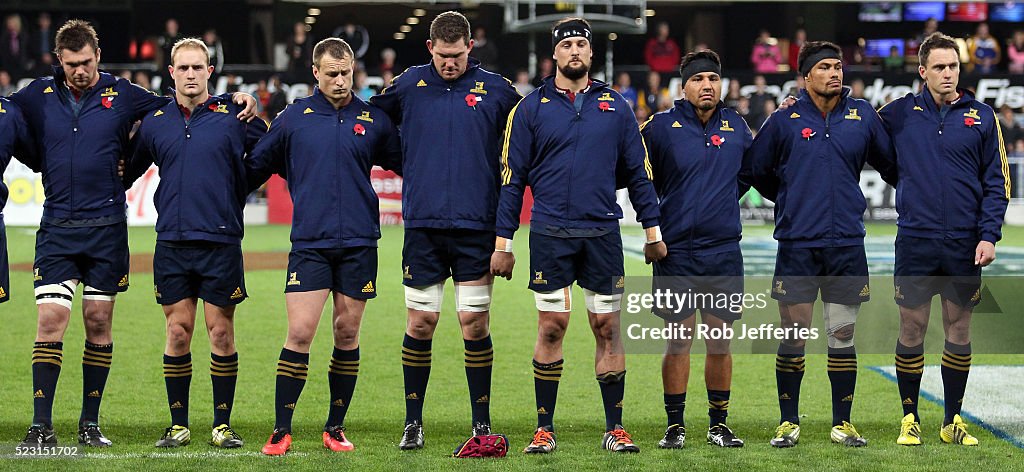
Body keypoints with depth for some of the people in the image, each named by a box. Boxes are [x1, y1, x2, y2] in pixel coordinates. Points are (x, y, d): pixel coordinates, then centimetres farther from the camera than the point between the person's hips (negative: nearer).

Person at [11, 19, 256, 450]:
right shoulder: (38, 96, 6)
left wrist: (239, 101, 3)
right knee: (50, 321, -8)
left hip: (106, 229, 0)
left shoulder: (122, 95, 4)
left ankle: (90, 423, 15)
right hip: (56, 229, 0)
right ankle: (41, 426, -4)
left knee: (99, 324, 5)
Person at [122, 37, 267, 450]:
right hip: (171, 242, 2)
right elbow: (127, 171, 19)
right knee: (178, 331, 4)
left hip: (221, 242, -2)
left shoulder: (233, 116, 0)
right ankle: (178, 424, 12)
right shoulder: (154, 122, 8)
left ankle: (223, 424, 9)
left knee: (221, 332, 1)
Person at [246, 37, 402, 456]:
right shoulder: (293, 118, 5)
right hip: (309, 243, -1)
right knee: (299, 334, -8)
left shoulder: (373, 120, 6)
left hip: (358, 243, 1)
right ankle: (281, 430, -1)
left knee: (347, 335, 5)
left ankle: (336, 427, 17)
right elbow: (255, 168, 13)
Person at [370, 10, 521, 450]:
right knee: (420, 322, 3)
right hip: (422, 225, 1)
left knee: (475, 323, 0)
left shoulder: (496, 89, 3)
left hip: (476, 227, -1)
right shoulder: (409, 85, 5)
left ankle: (482, 423, 7)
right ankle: (413, 422, 14)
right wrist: (408, 166, 12)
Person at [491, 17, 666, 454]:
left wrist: (652, 230, 9)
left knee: (608, 328, 3)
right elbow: (512, 178, 4)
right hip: (550, 235, -1)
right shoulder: (531, 107, 3)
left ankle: (615, 428, 10)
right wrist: (503, 242, 1)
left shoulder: (615, 106, 8)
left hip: (602, 233, 1)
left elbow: (638, 172, 12)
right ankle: (544, 429, 8)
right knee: (551, 328, 0)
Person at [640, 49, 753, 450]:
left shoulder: (736, 127, 7)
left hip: (724, 251, 3)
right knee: (678, 341, 0)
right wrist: (656, 220, 7)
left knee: (720, 341, 6)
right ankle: (675, 425, 8)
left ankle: (719, 423, 16)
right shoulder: (662, 127, -3)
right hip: (676, 250, -3)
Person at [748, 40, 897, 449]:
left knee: (842, 336, 6)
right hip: (797, 245, -2)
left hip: (847, 244, 2)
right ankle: (789, 422, 10)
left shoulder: (863, 116, 4)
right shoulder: (785, 120, 0)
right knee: (793, 337, -1)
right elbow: (758, 170, 12)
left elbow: (889, 164, 16)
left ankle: (842, 423, 14)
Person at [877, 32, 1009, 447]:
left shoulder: (981, 116, 3)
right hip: (915, 240, -1)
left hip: (964, 243, 1)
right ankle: (910, 419, 14)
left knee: (959, 331, 7)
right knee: (911, 330, 2)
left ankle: (953, 420, 17)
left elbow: (997, 182, 4)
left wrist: (989, 235, -4)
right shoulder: (900, 113, 2)